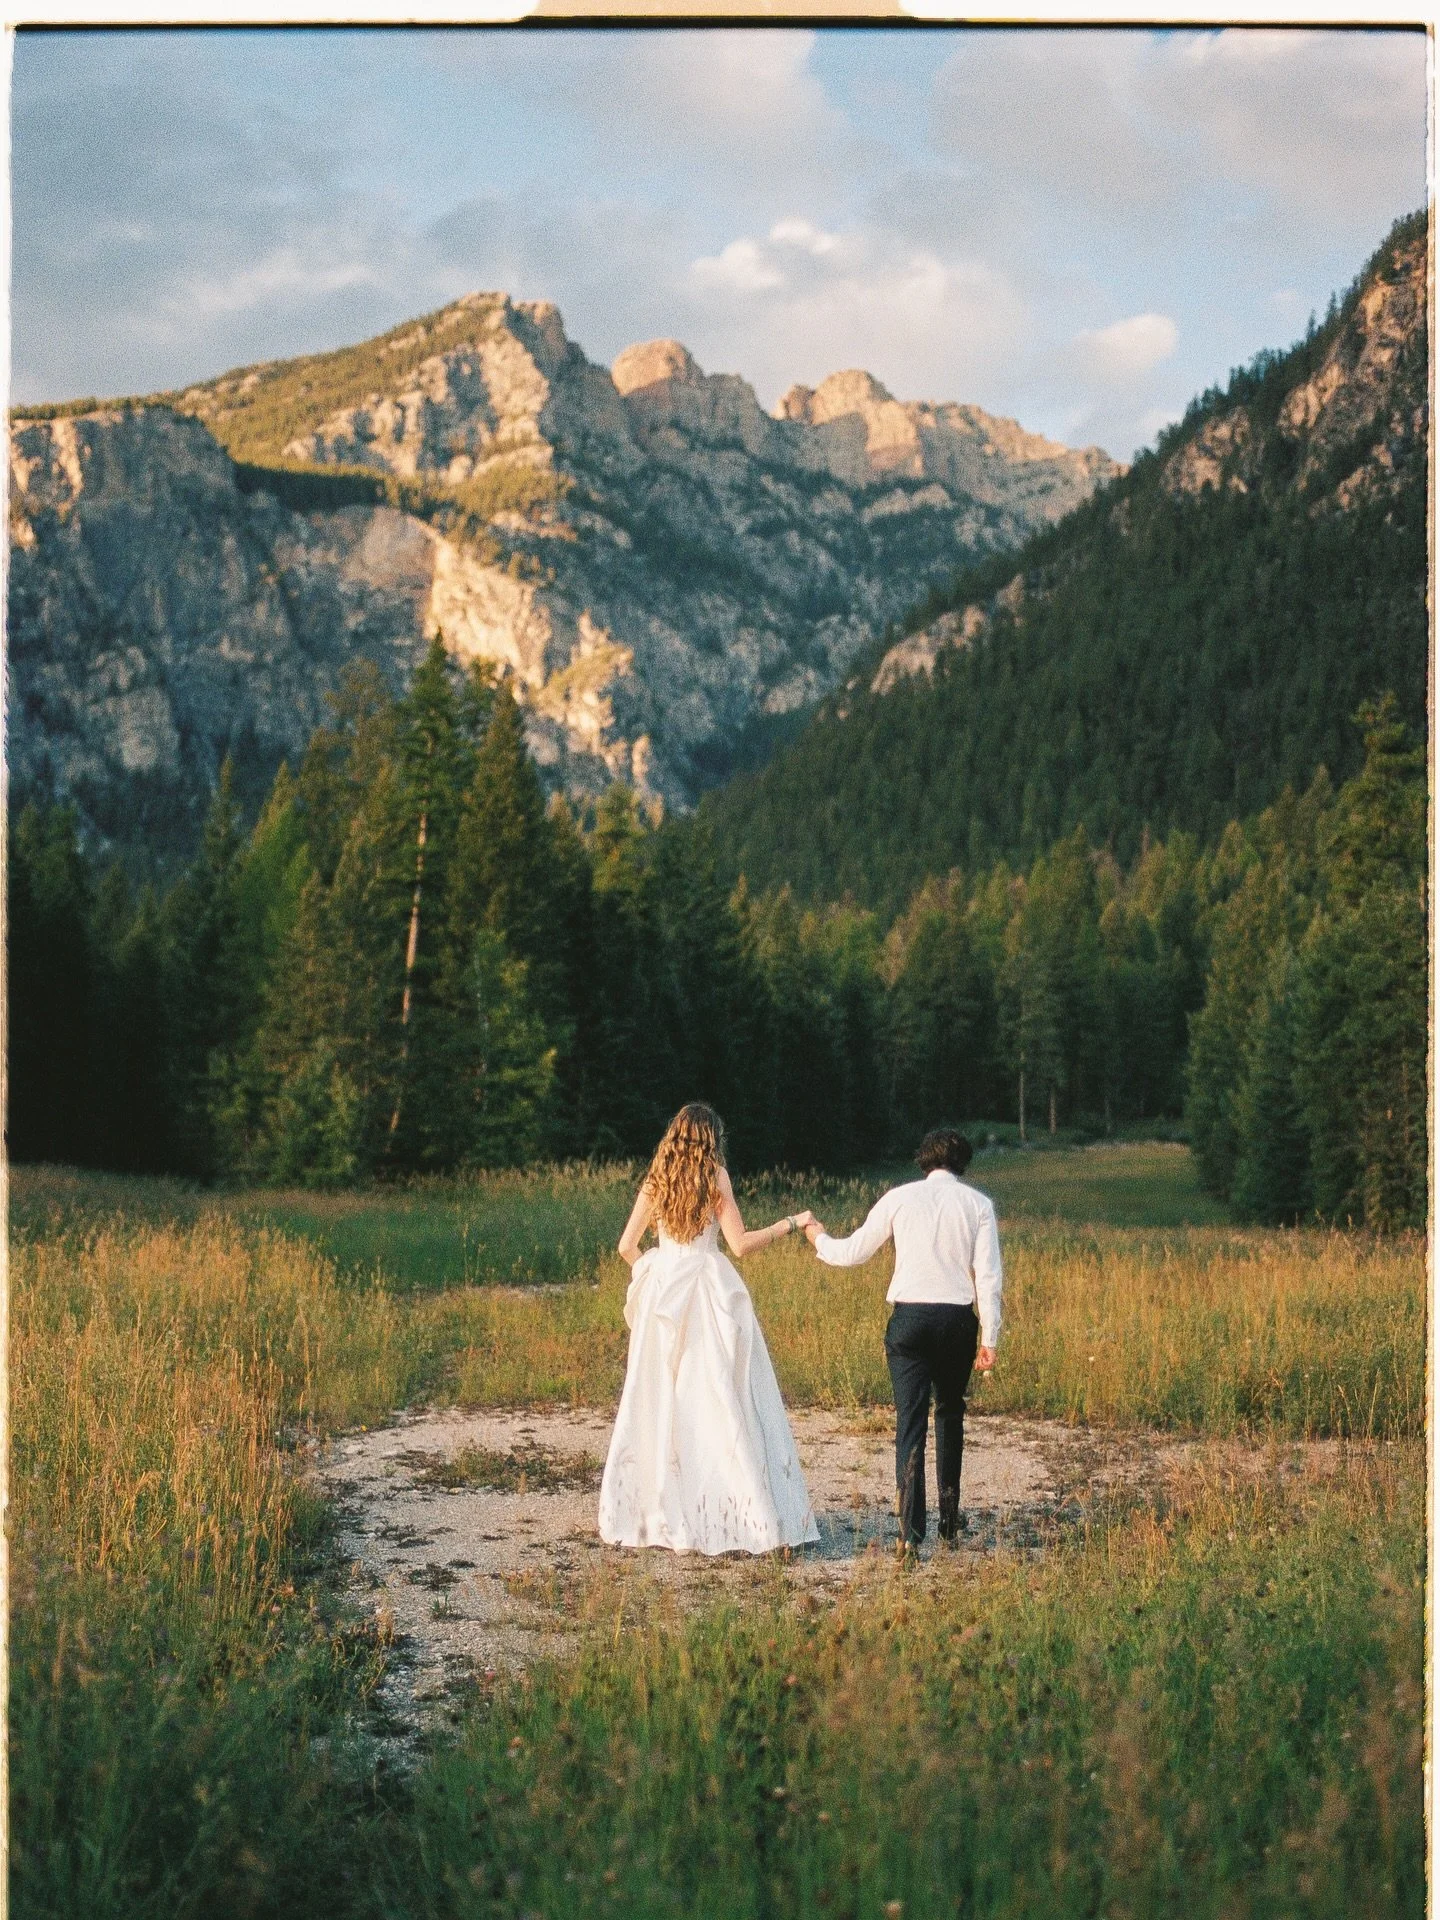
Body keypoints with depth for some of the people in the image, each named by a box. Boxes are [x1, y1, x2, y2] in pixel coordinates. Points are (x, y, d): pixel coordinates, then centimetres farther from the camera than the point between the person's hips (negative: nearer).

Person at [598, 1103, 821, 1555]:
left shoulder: (656, 1181, 8)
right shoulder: (714, 1176, -3)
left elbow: (627, 1246, 9)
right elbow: (741, 1244, -9)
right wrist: (791, 1224, 1)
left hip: (661, 1292, 4)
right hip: (709, 1292, -4)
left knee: (660, 1401, 10)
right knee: (722, 1401, -3)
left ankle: (659, 1512, 15)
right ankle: (747, 1513, -3)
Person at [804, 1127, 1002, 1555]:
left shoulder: (900, 1198, 3)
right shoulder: (978, 1204, 3)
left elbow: (853, 1251, 9)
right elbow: (988, 1275, -1)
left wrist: (819, 1239, 29)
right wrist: (989, 1338, 4)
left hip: (910, 1318, -1)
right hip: (958, 1319, 1)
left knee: (911, 1421, -2)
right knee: (950, 1415, 19)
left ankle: (911, 1530, -8)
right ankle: (950, 1518, 25)